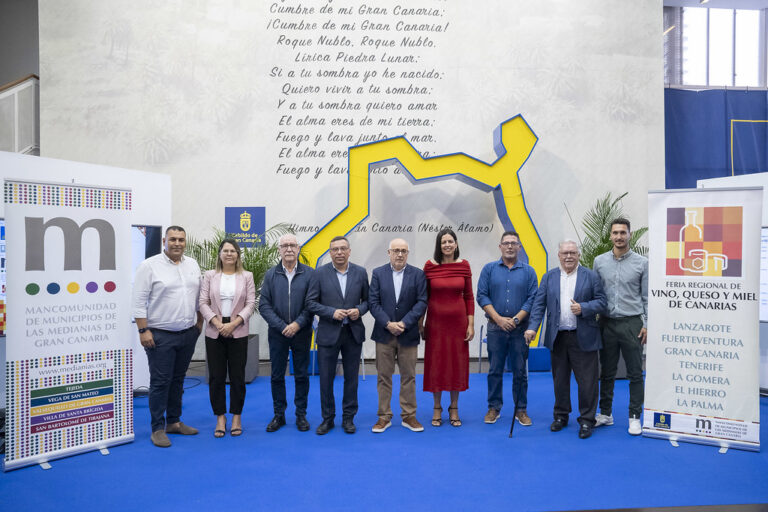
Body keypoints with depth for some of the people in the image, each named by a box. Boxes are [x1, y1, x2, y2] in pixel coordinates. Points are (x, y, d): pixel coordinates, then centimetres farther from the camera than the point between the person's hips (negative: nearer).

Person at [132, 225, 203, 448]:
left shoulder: (193, 265, 9)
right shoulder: (149, 266, -7)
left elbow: (199, 297, 16)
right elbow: (139, 301, -9)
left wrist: (199, 323, 13)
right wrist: (143, 330, -14)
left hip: (188, 334, 5)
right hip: (160, 335, -5)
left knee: (177, 379, 14)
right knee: (160, 382, -1)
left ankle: (174, 421, 26)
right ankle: (158, 428, 10)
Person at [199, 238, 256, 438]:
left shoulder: (246, 277, 5)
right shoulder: (210, 276, 6)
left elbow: (251, 304, -1)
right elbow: (203, 303, 1)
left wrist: (233, 323, -13)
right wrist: (217, 323, -12)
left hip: (238, 333, 0)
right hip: (214, 333, 1)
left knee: (237, 376, 3)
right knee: (216, 377, 3)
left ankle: (237, 417, 16)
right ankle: (220, 418, 16)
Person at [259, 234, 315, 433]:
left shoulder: (309, 273, -1)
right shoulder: (271, 274, 3)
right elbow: (264, 305, -1)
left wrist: (298, 324, -14)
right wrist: (282, 326, -10)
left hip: (301, 333, -1)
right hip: (277, 333, 1)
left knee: (302, 375, 7)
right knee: (277, 375, 8)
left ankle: (301, 415, 20)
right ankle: (279, 415, 22)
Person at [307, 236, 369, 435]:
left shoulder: (360, 272, 3)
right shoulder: (320, 273, -1)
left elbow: (367, 299, 9)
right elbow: (311, 302, -3)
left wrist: (359, 310, -12)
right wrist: (332, 312, -15)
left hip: (353, 333, 1)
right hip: (328, 333, -1)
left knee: (351, 377, 9)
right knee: (326, 378, 6)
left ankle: (348, 418, 23)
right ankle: (328, 418, 22)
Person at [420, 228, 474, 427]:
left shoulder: (464, 265, -1)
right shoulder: (430, 266, -4)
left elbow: (469, 296, 2)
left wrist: (471, 324, -2)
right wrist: (420, 323, 1)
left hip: (458, 321, 1)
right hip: (435, 322, -1)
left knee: (457, 363, 9)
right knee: (436, 364, 7)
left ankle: (454, 409, 24)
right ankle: (437, 409, 22)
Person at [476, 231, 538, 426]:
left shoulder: (528, 271, 5)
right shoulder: (489, 269, 5)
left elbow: (532, 299, -1)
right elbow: (482, 296, -2)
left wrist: (516, 319, -12)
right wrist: (499, 319, -11)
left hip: (520, 328, 0)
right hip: (495, 328, 0)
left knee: (520, 371, 6)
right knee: (495, 370, 7)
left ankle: (521, 410, 18)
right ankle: (494, 408, 19)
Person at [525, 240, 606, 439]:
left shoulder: (590, 276, 3)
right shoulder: (549, 277, 8)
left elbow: (601, 301, 1)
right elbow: (539, 304, 3)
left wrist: (583, 308, -17)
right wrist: (532, 327, -8)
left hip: (583, 338, -2)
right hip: (557, 337, 2)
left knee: (587, 381, 1)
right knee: (559, 380, 12)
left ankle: (586, 420, 14)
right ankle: (561, 416, 27)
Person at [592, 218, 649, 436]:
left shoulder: (642, 263, -1)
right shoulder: (599, 261, 5)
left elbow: (647, 297, 1)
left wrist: (647, 325, -4)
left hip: (632, 323, -2)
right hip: (607, 323, 2)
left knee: (635, 373, 4)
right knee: (607, 372, 10)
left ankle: (635, 417, 15)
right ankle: (605, 413, 22)